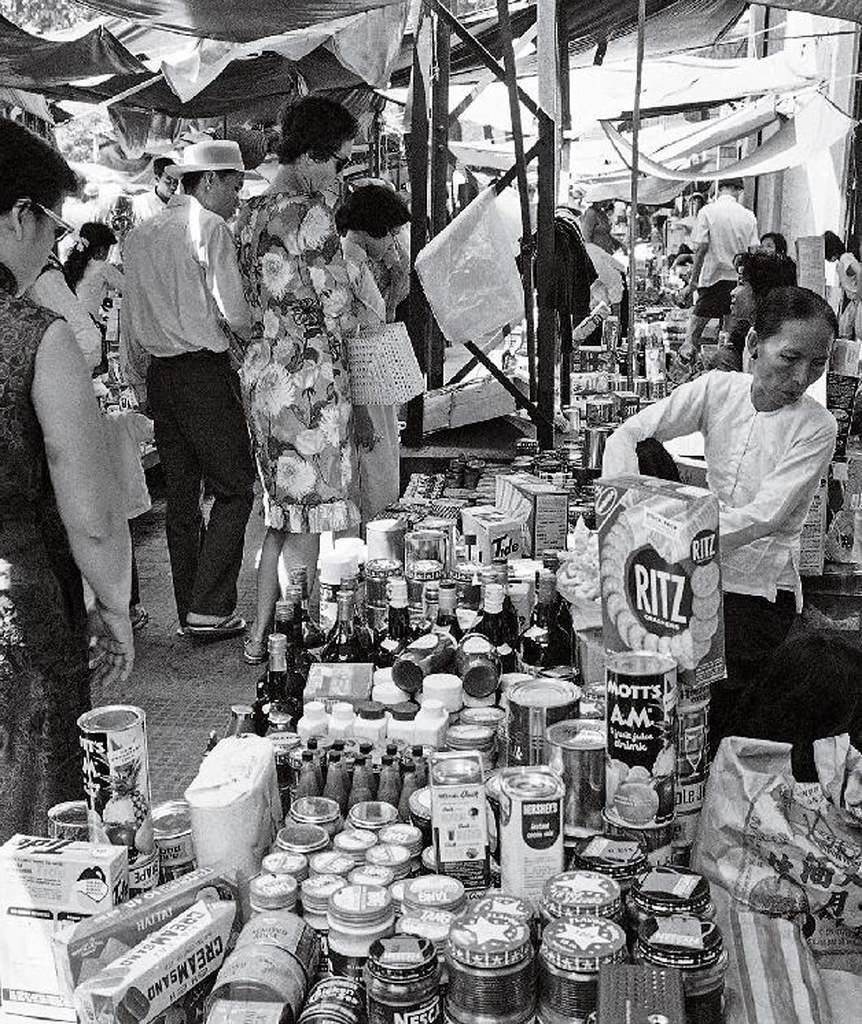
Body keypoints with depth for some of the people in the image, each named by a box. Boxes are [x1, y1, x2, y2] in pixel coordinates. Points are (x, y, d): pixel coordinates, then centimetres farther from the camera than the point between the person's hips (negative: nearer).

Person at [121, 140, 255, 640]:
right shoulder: (211, 227, -7)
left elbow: (129, 322, 16)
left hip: (158, 375, 7)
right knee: (235, 488, 0)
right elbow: (234, 313, -15)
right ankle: (209, 610, -4)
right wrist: (252, 335, 7)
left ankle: (189, 613, 17)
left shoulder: (140, 234, 15)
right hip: (206, 370, -7)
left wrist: (139, 384, 22)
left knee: (181, 494, 11)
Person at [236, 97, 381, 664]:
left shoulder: (252, 212, 12)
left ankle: (260, 634, 24)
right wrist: (374, 314, 6)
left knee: (283, 512, 18)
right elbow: (341, 312, -16)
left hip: (262, 370, 9)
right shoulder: (310, 213, -15)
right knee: (308, 520, 1)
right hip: (309, 375, -9)